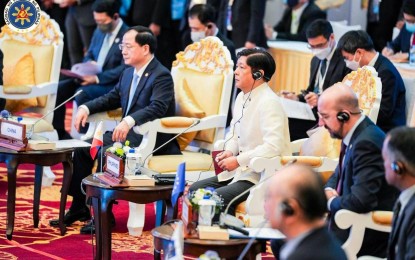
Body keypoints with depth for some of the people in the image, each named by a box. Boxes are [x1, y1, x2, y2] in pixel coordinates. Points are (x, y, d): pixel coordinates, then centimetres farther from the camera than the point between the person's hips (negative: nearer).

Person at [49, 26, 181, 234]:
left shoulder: (161, 76, -15)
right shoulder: (128, 73, 12)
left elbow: (157, 107, -30)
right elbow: (112, 98, 22)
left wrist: (129, 120, -46)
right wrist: (86, 108, 4)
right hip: (129, 133, 9)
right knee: (83, 148, 1)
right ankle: (79, 207, 8)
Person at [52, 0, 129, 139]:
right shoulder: (99, 31, 14)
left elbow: (125, 69, -19)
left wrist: (97, 78, -25)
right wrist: (89, 64, -2)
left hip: (113, 85, -8)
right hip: (91, 79, 8)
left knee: (82, 93, -33)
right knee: (59, 88, -11)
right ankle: (59, 132, -4)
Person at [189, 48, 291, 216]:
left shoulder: (269, 103, -18)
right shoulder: (241, 97, 12)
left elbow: (273, 147, -26)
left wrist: (238, 160, -21)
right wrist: (228, 151, 3)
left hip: (262, 176, -10)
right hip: (241, 171, 10)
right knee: (194, 190, 3)